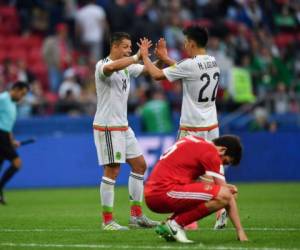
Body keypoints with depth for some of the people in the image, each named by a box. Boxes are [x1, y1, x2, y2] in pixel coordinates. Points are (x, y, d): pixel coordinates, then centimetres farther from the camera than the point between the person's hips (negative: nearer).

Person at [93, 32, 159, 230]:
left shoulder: (126, 66, 13)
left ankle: (136, 215, 16)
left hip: (123, 126, 9)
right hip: (107, 126, -9)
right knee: (112, 170, -9)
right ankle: (107, 221, -4)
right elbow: (110, 67, -39)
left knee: (140, 165, 11)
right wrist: (137, 57, -37)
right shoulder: (102, 65, -15)